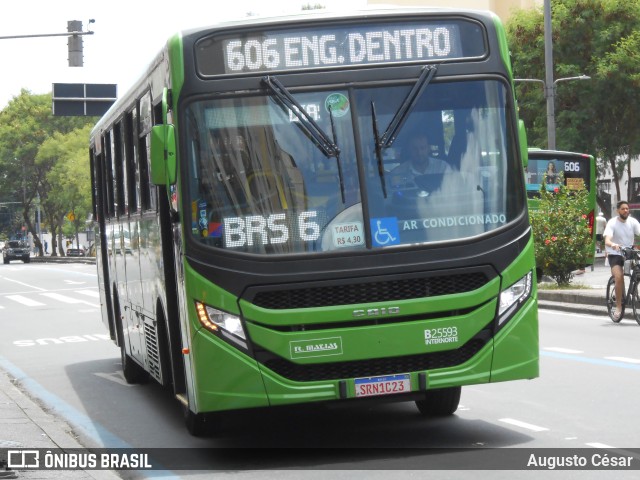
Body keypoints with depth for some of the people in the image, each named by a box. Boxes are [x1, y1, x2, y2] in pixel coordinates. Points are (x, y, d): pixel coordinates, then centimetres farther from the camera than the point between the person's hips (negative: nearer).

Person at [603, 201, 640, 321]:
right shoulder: (612, 223, -11)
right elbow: (607, 240, -24)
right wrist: (612, 244, -48)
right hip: (615, 254, -4)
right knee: (619, 277, -25)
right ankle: (619, 306, -17)